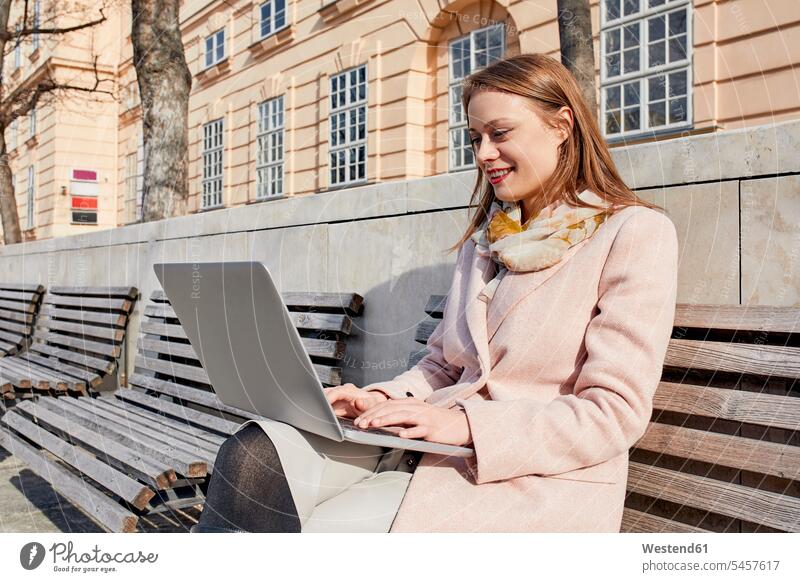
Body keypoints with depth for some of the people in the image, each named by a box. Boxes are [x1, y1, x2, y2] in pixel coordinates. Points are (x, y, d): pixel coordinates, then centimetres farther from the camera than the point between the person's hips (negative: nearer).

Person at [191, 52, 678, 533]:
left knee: (318, 527, -27)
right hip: (438, 452, 6)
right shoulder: (484, 240, 18)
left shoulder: (636, 232, -4)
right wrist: (385, 399, -3)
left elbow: (614, 412, -11)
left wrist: (465, 423, -20)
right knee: (258, 451, -19)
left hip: (541, 480, -5)